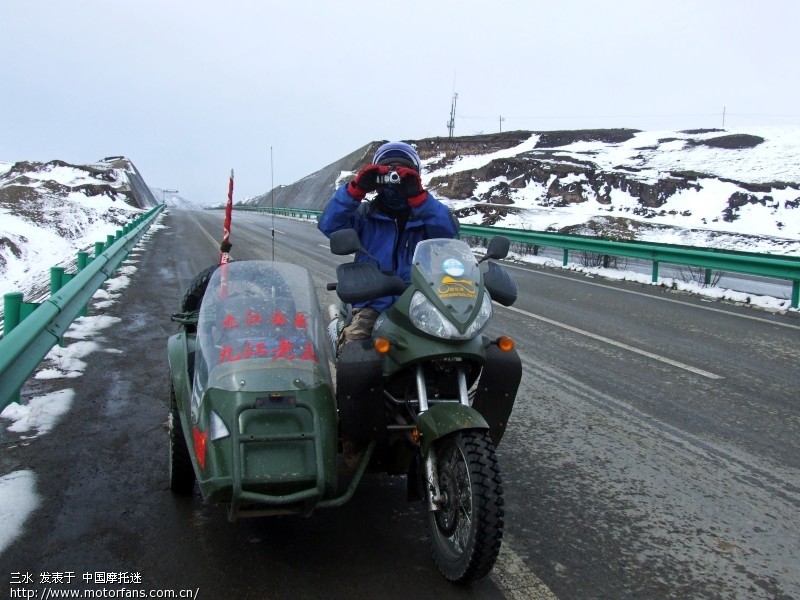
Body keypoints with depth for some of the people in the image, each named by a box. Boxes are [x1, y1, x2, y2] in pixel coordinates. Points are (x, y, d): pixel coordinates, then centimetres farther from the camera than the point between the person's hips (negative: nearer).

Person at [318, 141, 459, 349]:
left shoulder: (426, 214, 10)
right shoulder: (366, 214, 11)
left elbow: (448, 229, -12)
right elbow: (329, 225, -5)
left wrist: (418, 196, -23)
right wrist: (356, 189, -15)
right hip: (372, 304, 0)